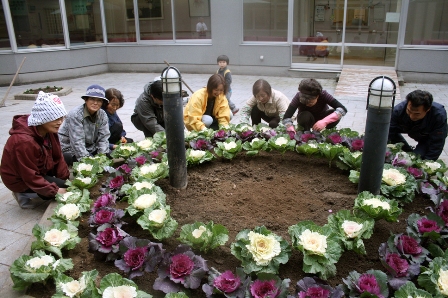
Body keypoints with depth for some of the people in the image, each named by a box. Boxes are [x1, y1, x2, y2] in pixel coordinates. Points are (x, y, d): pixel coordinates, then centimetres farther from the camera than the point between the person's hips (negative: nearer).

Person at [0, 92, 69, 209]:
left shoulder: (49, 129, -10)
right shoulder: (24, 141, -35)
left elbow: (58, 157, -2)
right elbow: (31, 177, -29)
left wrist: (66, 179, -7)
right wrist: (55, 191, -29)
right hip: (21, 179, -8)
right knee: (67, 189, -16)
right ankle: (24, 194, 0)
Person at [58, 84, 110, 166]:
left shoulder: (102, 115, -3)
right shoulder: (75, 115, -22)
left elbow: (103, 138, -8)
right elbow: (77, 142, -26)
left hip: (90, 149, 6)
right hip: (69, 150, -6)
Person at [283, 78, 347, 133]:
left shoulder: (323, 95, -31)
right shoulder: (299, 97, -32)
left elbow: (343, 109, -40)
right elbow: (286, 118, -39)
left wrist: (324, 121, -53)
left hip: (321, 118, 1)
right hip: (305, 119, -1)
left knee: (336, 115, -30)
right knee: (306, 116, -36)